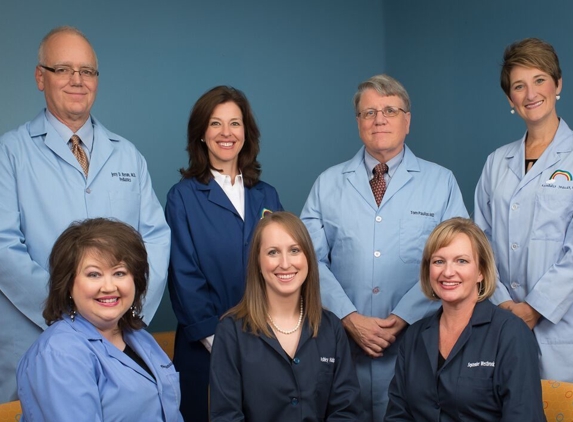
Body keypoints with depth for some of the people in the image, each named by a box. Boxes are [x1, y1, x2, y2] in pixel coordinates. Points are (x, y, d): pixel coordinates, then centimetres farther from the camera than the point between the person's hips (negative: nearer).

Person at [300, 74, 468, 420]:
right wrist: (350, 318, -12)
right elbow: (312, 260, -1)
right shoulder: (328, 184, 5)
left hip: (415, 343, -1)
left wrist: (402, 317, -14)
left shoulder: (441, 182, 2)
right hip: (344, 343, 1)